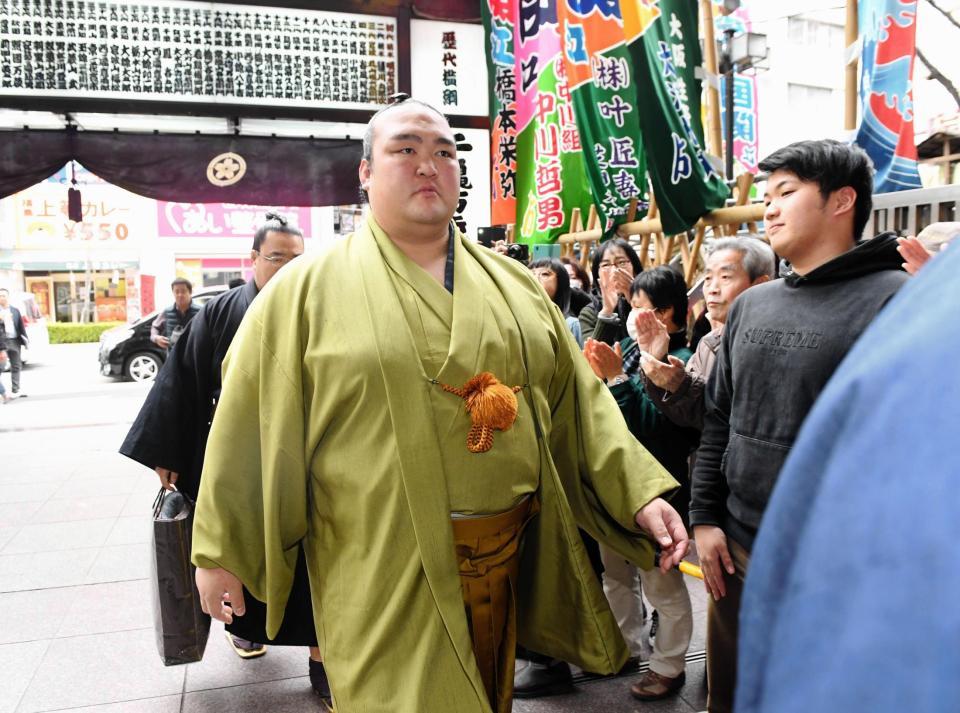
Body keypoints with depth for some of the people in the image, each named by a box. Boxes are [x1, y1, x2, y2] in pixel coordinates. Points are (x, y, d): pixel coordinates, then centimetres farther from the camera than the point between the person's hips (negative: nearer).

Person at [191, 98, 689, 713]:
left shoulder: (514, 284, 6)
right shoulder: (308, 290, -5)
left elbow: (577, 398, 5)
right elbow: (253, 425, -4)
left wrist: (640, 491, -3)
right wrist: (220, 552, -2)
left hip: (510, 558, 5)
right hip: (387, 570, -4)